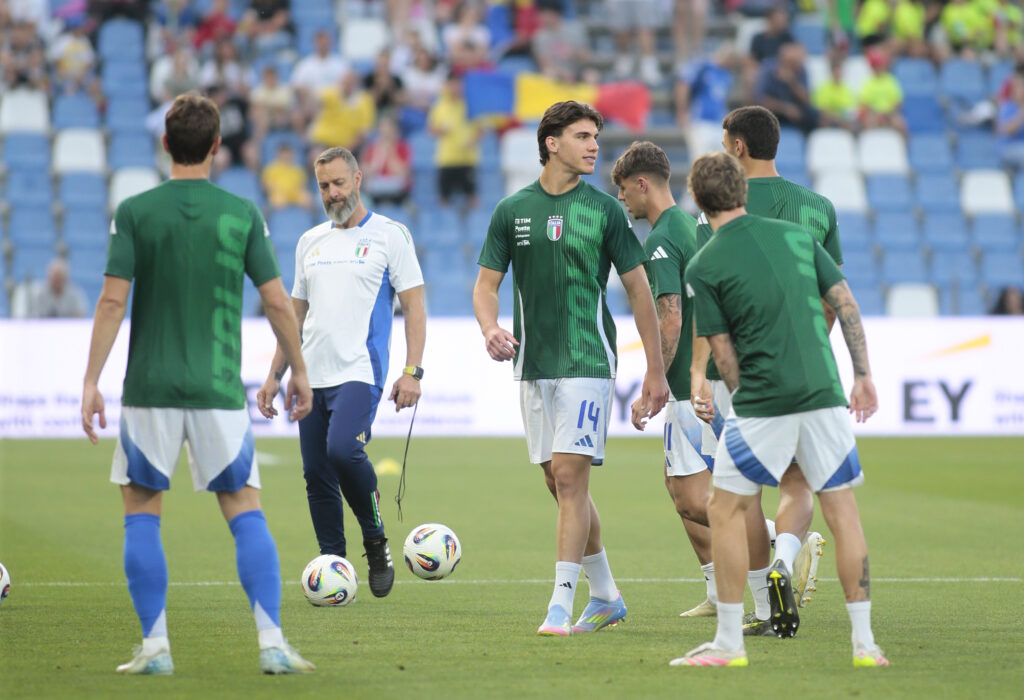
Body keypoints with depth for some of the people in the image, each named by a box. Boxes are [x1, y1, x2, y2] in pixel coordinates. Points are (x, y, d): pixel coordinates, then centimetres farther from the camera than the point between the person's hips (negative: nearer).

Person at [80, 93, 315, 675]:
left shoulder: (135, 212, -2)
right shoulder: (242, 214, 0)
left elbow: (113, 301, -7)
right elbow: (278, 302, 1)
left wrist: (91, 381, -3)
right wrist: (299, 372, 13)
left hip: (150, 389, 0)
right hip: (219, 389, 1)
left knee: (142, 513, 10)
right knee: (246, 513, 5)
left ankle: (156, 645, 4)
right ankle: (273, 643, -4)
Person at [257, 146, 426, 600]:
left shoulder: (389, 236, 2)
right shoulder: (310, 242, 17)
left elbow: (414, 308, -2)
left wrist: (412, 371, -12)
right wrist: (274, 375, 17)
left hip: (359, 371, -6)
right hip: (311, 375, 6)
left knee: (343, 450, -25)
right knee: (316, 475, 2)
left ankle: (377, 543, -5)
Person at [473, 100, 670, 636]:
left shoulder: (604, 210, 0)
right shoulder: (512, 210, 6)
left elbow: (638, 290, 4)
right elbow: (486, 284, 9)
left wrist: (655, 372, 1)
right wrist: (490, 329, -14)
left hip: (587, 363, -4)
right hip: (533, 365, 4)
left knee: (570, 475, -13)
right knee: (559, 483, 8)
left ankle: (561, 605, -12)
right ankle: (605, 596, 22)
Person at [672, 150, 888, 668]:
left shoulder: (703, 267, -3)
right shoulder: (796, 235, 9)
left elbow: (724, 354, -2)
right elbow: (846, 304, 8)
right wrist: (863, 375, 13)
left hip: (761, 401, -4)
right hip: (824, 392, 4)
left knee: (727, 510, 8)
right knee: (842, 510, 9)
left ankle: (729, 643, 5)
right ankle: (864, 642, 8)